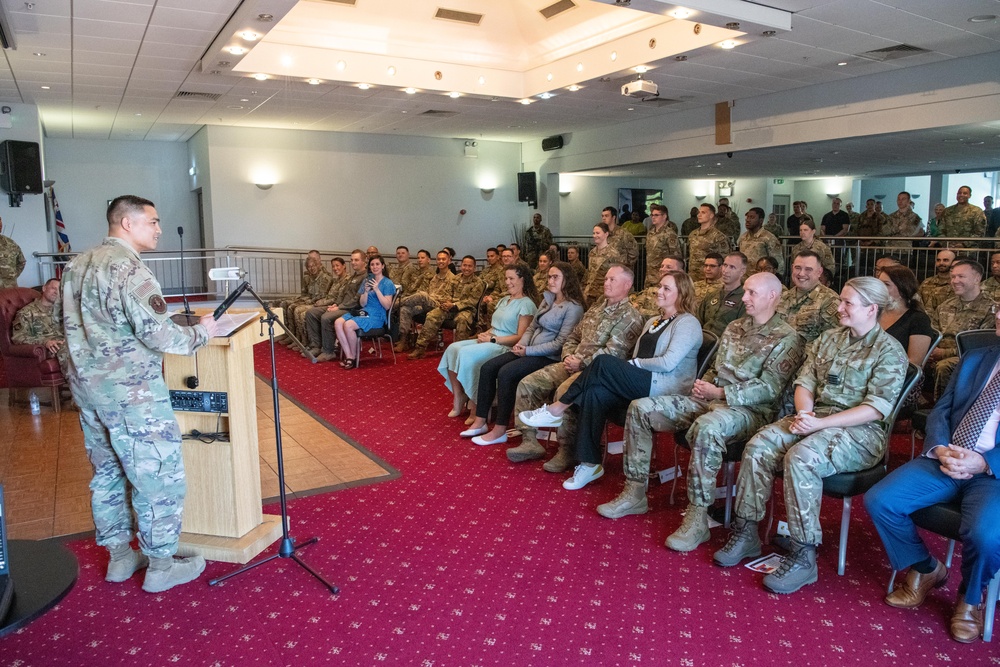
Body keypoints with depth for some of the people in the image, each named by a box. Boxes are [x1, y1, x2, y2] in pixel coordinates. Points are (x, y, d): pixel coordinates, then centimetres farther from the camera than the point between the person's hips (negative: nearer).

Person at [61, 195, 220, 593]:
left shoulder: (77, 265, 10)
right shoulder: (129, 268, -18)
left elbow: (73, 325, 17)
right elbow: (158, 335, -24)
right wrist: (200, 332, -9)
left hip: (87, 385, 9)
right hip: (130, 392, -9)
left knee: (108, 472, 18)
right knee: (159, 476, 2)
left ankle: (119, 556, 31)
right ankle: (161, 566, 13)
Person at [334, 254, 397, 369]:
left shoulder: (387, 283, -1)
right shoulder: (367, 281, 16)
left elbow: (387, 306, -10)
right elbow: (362, 304, 12)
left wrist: (377, 290, -17)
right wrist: (366, 291, -6)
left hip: (377, 316, -6)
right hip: (364, 312, 6)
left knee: (348, 325, -28)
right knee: (338, 323, -19)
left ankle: (354, 357, -11)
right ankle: (348, 356, -19)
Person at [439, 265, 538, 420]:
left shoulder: (526, 304, -8)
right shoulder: (504, 300, 20)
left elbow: (520, 337, -13)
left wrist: (493, 339, -15)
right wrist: (485, 334, 0)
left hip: (505, 346, -9)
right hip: (490, 341, 9)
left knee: (466, 353, -28)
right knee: (453, 348, -11)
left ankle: (475, 406, -17)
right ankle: (458, 399, -12)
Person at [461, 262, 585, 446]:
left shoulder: (573, 307, -11)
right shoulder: (547, 300, 14)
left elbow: (560, 343, -17)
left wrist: (528, 351, -17)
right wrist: (522, 343, -3)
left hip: (549, 357, -8)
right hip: (529, 351, 8)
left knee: (506, 373, -27)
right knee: (488, 368, -8)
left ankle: (500, 431, -18)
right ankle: (480, 421, -2)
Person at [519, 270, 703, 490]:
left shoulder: (687, 323, -2)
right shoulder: (653, 322, 24)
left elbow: (668, 363, -14)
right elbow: (635, 360, 15)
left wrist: (635, 363, -6)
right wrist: (629, 367, -6)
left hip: (666, 388, -7)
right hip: (641, 384, 8)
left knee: (603, 362, -26)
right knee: (595, 393, -23)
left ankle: (556, 410, -15)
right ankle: (590, 463, -20)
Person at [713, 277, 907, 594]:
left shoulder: (889, 351, -5)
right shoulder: (828, 338, 15)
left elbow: (876, 409, -14)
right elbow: (804, 382, 11)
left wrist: (819, 423, -21)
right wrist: (803, 413, -11)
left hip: (860, 430, -6)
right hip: (813, 418, 6)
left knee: (800, 457, -34)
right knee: (758, 447, -19)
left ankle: (803, 557, -24)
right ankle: (745, 533, -8)